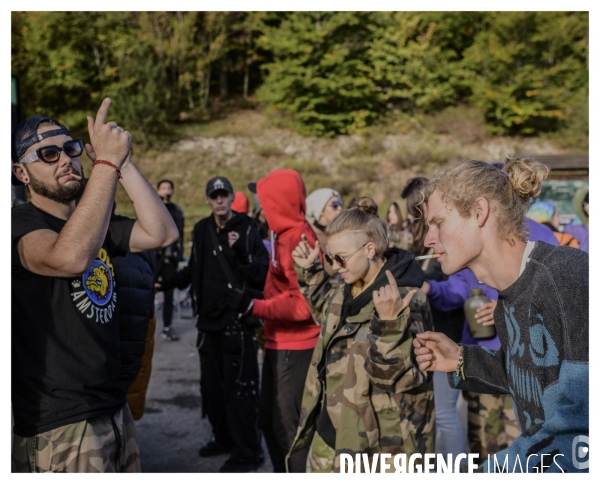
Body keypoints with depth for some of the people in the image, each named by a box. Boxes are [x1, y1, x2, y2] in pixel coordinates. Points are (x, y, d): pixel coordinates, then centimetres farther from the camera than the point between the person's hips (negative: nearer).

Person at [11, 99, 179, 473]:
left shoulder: (97, 225, 13)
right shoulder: (20, 224, -12)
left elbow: (162, 233, -3)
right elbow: (71, 257, -34)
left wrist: (124, 162, -10)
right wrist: (107, 162, -30)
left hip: (115, 408, 8)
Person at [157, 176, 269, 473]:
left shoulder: (247, 230, -9)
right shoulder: (202, 230, 9)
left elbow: (262, 275, -19)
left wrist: (241, 252, -31)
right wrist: (166, 283, 19)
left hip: (237, 321, -7)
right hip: (208, 319, 7)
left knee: (238, 387, -3)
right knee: (211, 384, 16)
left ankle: (247, 453, 8)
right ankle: (223, 438, 33)